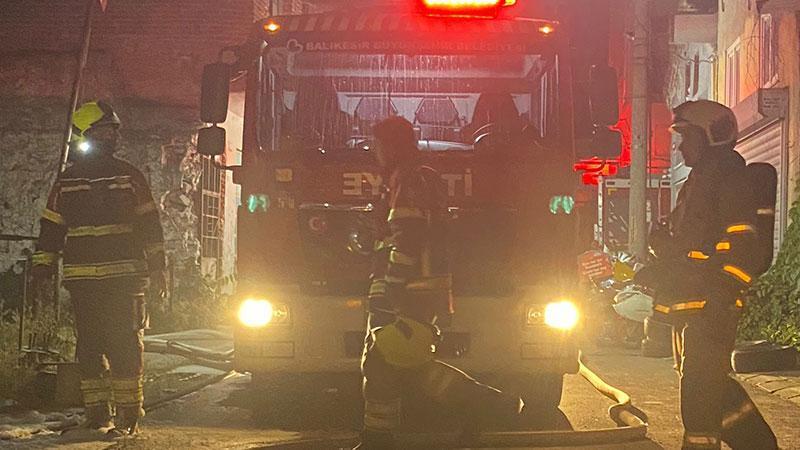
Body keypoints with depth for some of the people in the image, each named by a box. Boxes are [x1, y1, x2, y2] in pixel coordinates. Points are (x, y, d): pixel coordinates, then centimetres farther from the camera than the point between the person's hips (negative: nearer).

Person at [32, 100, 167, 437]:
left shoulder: (129, 176, 8)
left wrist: (156, 267, 4)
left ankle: (128, 414, -1)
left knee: (124, 345, -6)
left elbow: (149, 225, 8)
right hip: (82, 279, 2)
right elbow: (51, 228, 15)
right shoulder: (66, 181, 11)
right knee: (90, 346, 3)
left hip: (124, 276, -2)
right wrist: (42, 267, 9)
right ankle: (97, 413, 10)